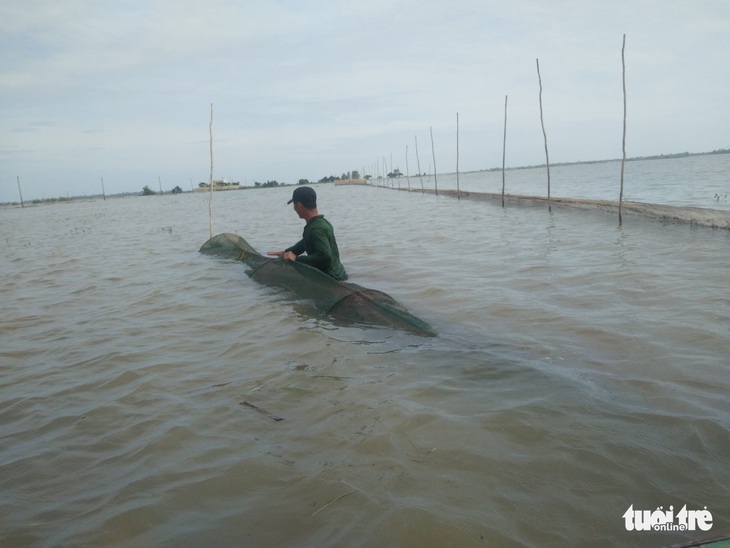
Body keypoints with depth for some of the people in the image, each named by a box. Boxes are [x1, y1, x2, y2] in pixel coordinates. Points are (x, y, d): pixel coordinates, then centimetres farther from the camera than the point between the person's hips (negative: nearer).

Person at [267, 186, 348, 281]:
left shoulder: (316, 229, -22)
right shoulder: (322, 222, 7)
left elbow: (325, 256, -32)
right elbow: (306, 243, 25)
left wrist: (297, 259, -23)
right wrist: (286, 252, 19)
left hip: (331, 278, -9)